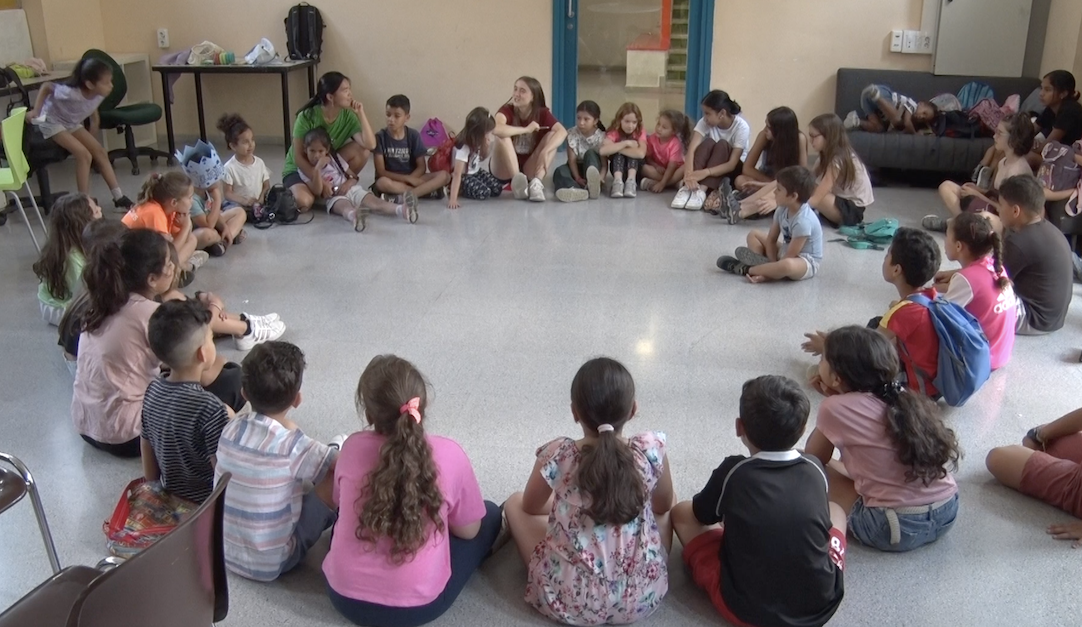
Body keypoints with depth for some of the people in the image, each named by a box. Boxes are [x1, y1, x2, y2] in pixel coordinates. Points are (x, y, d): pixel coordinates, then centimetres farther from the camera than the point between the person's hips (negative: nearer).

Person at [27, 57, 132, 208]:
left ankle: (119, 198, 1)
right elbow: (46, 87, -19)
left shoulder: (98, 95, -18)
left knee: (100, 151, -3)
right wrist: (35, 111, -23)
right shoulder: (71, 92, -36)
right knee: (83, 155, -21)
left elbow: (94, 118, 2)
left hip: (72, 123, 7)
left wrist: (92, 142, 7)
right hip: (52, 121, -7)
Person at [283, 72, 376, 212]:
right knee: (304, 202, -36)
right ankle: (291, 190, 0)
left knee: (362, 150, -20)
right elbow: (298, 157, -21)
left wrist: (361, 114, -28)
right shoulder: (307, 117, -24)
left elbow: (370, 145, -26)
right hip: (300, 168, -4)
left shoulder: (348, 116, -13)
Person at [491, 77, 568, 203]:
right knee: (503, 136, -27)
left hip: (529, 170, 3)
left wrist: (545, 151, -38)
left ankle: (536, 183, -29)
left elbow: (562, 131, -23)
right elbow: (496, 129, -37)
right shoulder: (507, 110, -14)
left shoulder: (542, 113, -7)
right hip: (505, 170, -2)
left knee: (552, 135, -15)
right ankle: (517, 181, -31)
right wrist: (526, 129, -29)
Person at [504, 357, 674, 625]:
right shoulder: (652, 450, -14)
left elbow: (530, 507, 5)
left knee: (514, 503, 18)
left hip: (570, 601, -2)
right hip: (644, 596, 2)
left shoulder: (557, 456, -17)